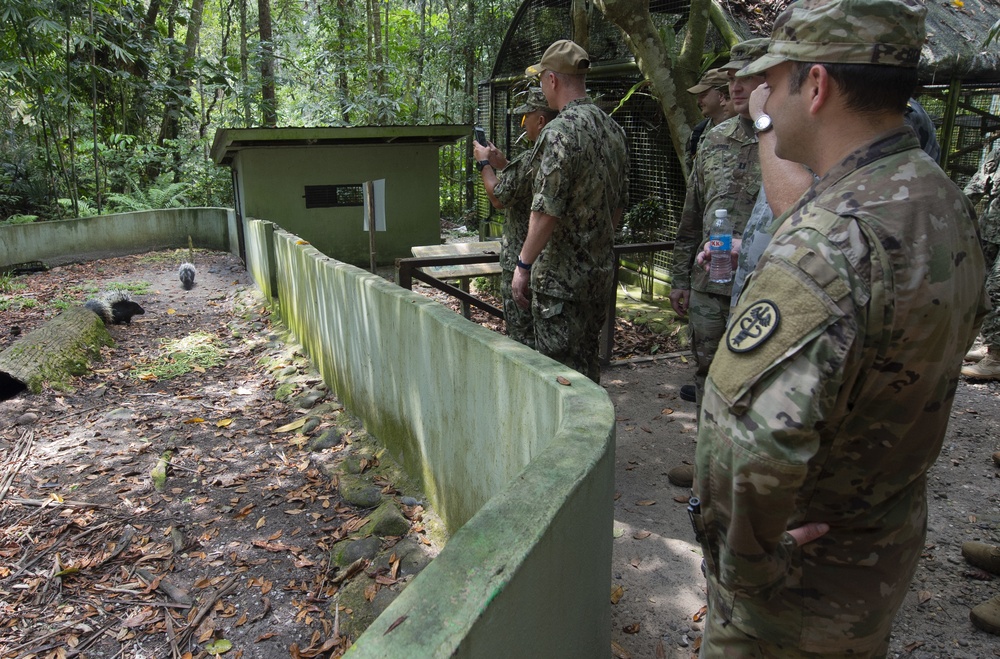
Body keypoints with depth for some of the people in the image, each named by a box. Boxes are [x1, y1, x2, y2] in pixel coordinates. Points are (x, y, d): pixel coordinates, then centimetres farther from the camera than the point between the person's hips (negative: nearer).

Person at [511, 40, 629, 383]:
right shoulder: (613, 129, 9)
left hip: (560, 274, -8)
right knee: (587, 360, 20)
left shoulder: (560, 131, -18)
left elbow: (546, 210, -22)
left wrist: (524, 264, -14)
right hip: (602, 270, 9)